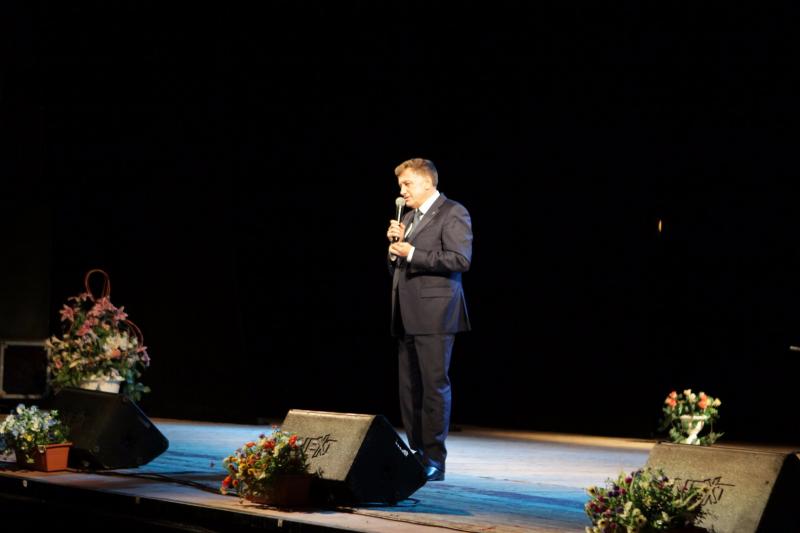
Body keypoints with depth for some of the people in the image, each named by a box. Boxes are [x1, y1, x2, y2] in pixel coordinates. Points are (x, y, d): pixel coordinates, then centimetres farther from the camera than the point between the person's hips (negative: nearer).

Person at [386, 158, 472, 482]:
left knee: (434, 385, -7)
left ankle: (434, 461, -5)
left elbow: (460, 259, -15)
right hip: (408, 316, 8)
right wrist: (395, 243, 7)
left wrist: (412, 253, -15)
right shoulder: (409, 218, 22)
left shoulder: (452, 213, -3)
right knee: (409, 388, 7)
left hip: (434, 314, -8)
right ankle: (416, 455, 12)